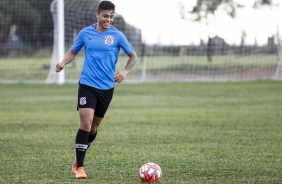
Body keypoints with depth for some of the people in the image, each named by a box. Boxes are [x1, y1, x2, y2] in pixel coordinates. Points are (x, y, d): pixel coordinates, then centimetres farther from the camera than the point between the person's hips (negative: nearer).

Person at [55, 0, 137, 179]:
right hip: (87, 84, -1)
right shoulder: (85, 33, 1)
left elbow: (133, 56, 6)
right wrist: (63, 63, -7)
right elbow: (73, 51, 13)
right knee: (86, 123, -17)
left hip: (107, 87, 2)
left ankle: (79, 159, 35)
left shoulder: (117, 35, -2)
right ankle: (79, 167, -12)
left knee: (94, 126, 12)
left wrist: (125, 71, -12)